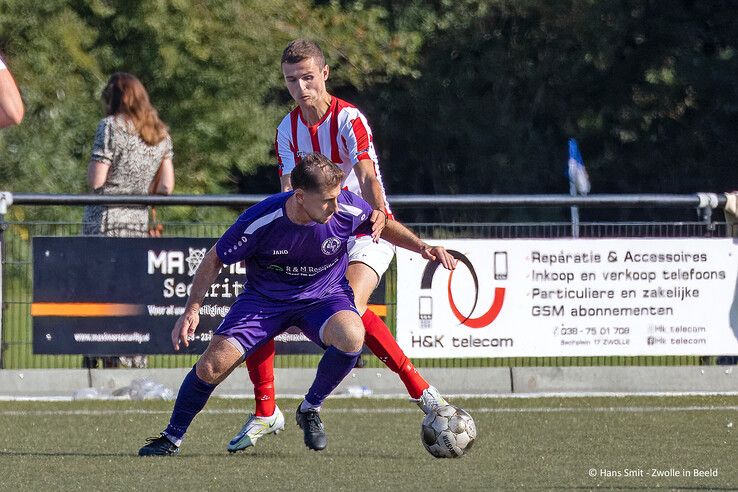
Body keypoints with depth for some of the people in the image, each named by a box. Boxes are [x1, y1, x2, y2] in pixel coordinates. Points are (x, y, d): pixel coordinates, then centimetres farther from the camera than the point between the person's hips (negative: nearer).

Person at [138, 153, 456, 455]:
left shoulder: (347, 209, -22)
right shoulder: (261, 221, -27)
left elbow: (383, 225, 3)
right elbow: (214, 260, -11)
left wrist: (422, 247, -11)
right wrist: (191, 311, -17)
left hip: (324, 294, 1)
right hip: (263, 299, -1)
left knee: (351, 339, -33)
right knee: (213, 364, -15)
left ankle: (310, 409, -5)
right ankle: (172, 438, 10)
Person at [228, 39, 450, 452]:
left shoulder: (349, 119, -15)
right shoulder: (288, 130, 5)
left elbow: (367, 175, -31)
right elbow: (290, 189, -1)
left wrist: (377, 210, -51)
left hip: (368, 231, -6)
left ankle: (418, 387, -24)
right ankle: (266, 413, 7)